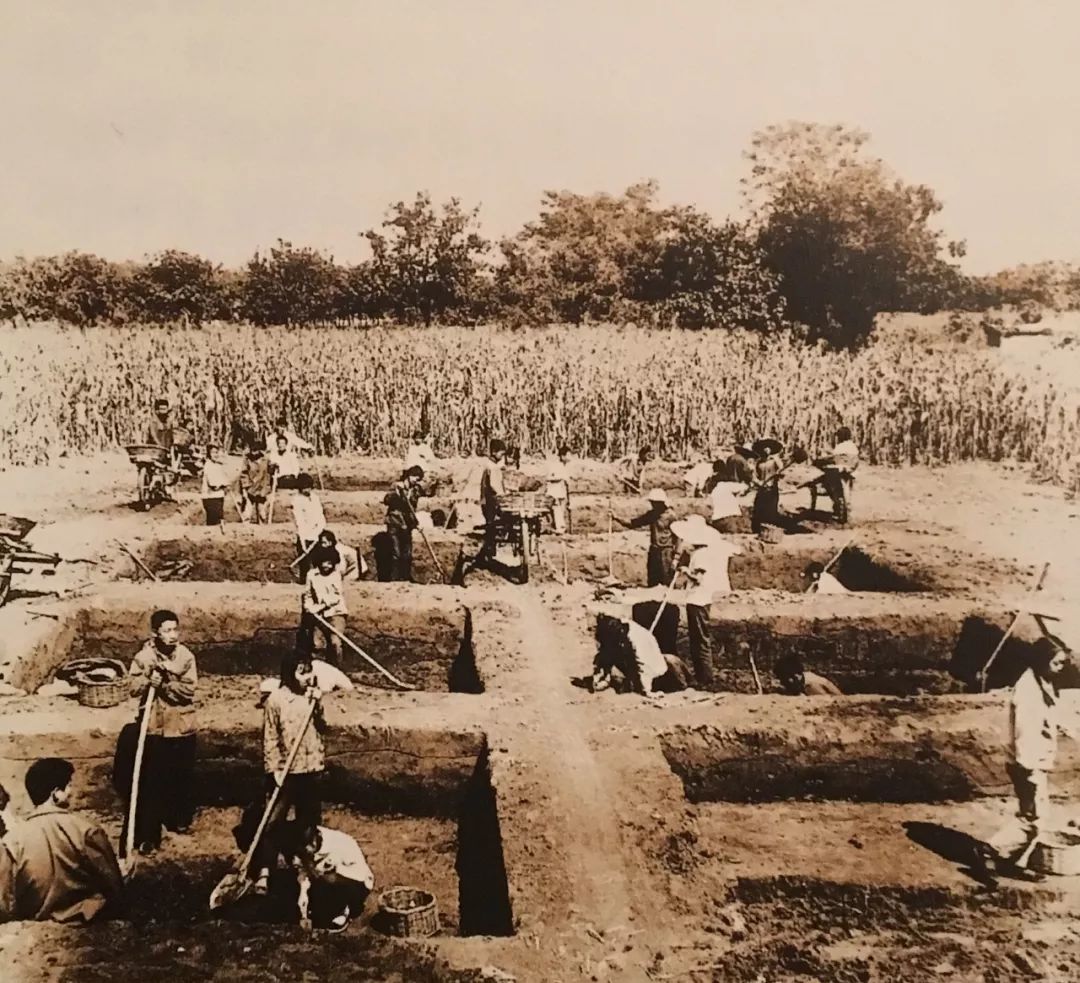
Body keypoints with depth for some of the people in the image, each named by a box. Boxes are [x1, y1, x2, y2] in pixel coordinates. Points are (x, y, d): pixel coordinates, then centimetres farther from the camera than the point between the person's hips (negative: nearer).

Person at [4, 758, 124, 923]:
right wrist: (117, 908, 11)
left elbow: (7, 904, -3)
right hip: (84, 918, -3)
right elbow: (112, 882, -8)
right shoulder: (86, 830, -17)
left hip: (37, 923, 3)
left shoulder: (13, 840, -10)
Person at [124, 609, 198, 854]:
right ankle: (147, 836, 4)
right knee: (151, 782, -2)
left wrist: (164, 684, -23)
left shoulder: (186, 656, -5)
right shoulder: (143, 656, -6)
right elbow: (134, 687, -12)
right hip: (154, 728, -2)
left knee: (182, 777, 15)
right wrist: (150, 679, -28)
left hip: (182, 727, 2)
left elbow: (189, 689, -12)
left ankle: (180, 820, 37)